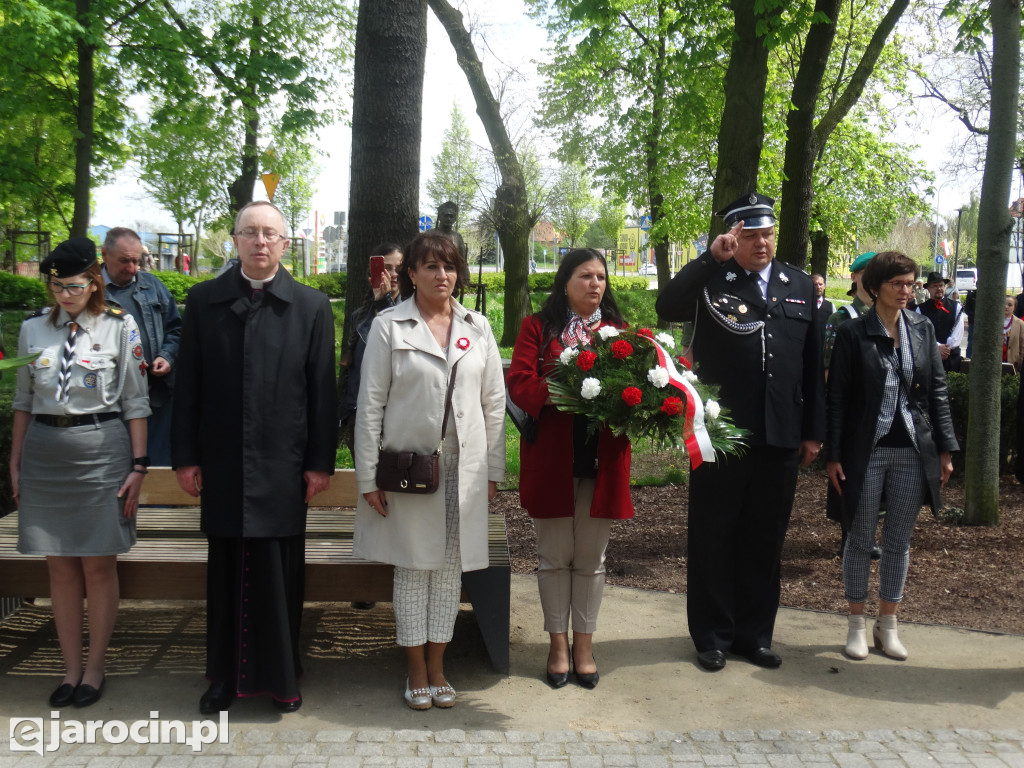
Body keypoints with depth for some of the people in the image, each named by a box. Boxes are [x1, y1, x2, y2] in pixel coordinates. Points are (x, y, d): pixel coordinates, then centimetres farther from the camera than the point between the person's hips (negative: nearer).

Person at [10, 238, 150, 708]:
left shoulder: (119, 328, -3)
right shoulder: (33, 329, 7)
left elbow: (135, 403, -2)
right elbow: (24, 400, 13)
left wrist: (138, 466, -5)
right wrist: (15, 461, 10)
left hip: (101, 450, -3)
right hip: (45, 452, 3)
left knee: (98, 565, 3)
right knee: (60, 566, 9)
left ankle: (94, 669, 18)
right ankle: (71, 668, 21)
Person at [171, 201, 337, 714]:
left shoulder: (311, 306, 2)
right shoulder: (203, 301, 6)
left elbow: (323, 390, 1)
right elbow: (188, 384, 5)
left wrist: (321, 461, -2)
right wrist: (185, 456, 2)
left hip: (283, 466, -1)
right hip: (222, 465, 1)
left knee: (280, 573, 6)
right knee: (226, 572, 10)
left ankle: (280, 676, 22)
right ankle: (226, 676, 25)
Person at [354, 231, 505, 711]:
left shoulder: (477, 328, 8)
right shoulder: (388, 326, -1)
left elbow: (494, 401, 10)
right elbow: (370, 404, -3)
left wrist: (493, 470, 6)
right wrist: (368, 477, -6)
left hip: (463, 468, 3)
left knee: (450, 567, 9)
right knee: (412, 567, 5)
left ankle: (437, 667, 22)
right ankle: (416, 671, 20)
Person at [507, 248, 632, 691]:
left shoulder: (617, 330, 11)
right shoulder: (538, 328, 3)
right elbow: (519, 382, -8)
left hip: (602, 459, 2)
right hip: (551, 459, -2)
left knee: (591, 558, 11)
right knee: (554, 557, 8)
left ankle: (584, 644, 24)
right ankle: (558, 642, 23)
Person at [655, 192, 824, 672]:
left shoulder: (801, 286, 11)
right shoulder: (710, 281, -2)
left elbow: (812, 363, 13)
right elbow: (667, 308, -22)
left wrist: (813, 430, 10)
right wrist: (713, 258, -24)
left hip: (781, 437, 4)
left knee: (765, 540, 13)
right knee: (712, 538, 7)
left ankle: (754, 634, 28)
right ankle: (712, 636, 21)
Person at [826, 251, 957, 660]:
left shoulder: (923, 329, 6)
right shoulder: (852, 334, -4)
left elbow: (937, 391, 8)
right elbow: (837, 397, -4)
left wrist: (945, 448, 4)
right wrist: (834, 455, -7)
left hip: (914, 452, 3)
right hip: (867, 451, -3)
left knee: (899, 539, 10)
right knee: (860, 538, 6)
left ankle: (887, 625, 23)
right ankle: (857, 625, 19)